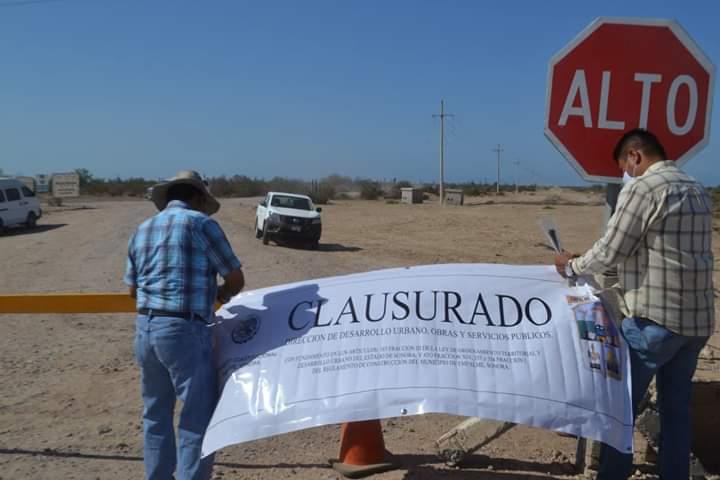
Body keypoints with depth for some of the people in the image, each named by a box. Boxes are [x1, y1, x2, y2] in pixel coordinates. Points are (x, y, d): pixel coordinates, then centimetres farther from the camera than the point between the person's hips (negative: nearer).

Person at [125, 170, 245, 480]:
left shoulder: (142, 230, 15)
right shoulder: (200, 223, -4)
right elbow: (236, 280, -1)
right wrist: (219, 294, 19)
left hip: (145, 329, 7)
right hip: (184, 331, -7)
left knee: (156, 414, 20)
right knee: (198, 418, 1)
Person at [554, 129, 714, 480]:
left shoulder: (642, 187, -11)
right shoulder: (698, 191, 14)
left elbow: (610, 252, -12)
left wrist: (572, 266, 6)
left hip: (654, 319, -8)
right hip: (698, 319, 8)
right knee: (676, 408, 14)